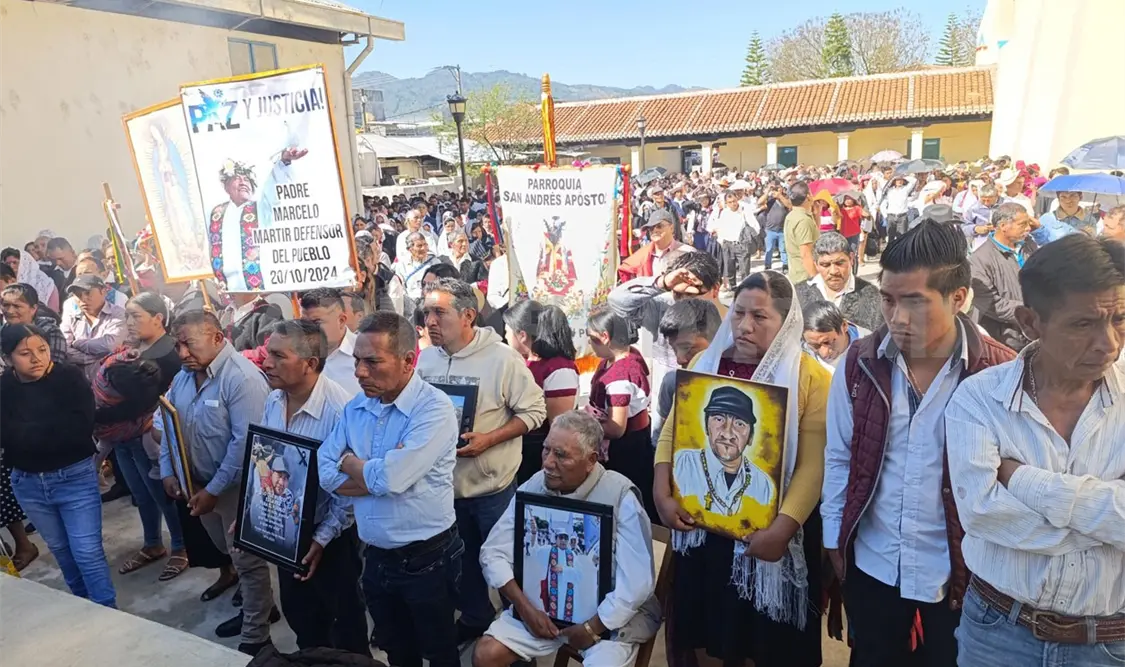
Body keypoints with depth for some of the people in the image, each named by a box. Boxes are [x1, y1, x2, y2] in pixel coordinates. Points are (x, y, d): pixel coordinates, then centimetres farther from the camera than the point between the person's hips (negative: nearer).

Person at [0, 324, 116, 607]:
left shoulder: (70, 377, -13)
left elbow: (81, 428, -22)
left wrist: (29, 433, -17)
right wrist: (57, 430, -20)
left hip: (75, 477, -4)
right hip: (27, 482, 4)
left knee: (88, 551, -2)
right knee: (60, 548, 20)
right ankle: (83, 603, 40)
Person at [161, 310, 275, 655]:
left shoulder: (242, 378, -24)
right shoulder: (183, 376, 4)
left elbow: (245, 441, -26)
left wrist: (214, 489, -22)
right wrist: (168, 472, 2)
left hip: (236, 486, -8)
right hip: (199, 483, 8)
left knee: (247, 560, 4)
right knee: (231, 553, 22)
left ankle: (256, 636, 21)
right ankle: (257, 607, 42)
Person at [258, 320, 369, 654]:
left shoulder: (341, 409, -29)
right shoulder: (273, 400, -5)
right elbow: (262, 462, 9)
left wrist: (322, 539, -20)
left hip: (331, 537, -7)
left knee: (345, 621, 15)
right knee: (299, 615, 26)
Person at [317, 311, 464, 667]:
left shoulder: (434, 408, -21)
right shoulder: (355, 408, 1)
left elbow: (390, 479, -28)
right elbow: (325, 475, -4)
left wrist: (349, 462, -9)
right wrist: (377, 471, -19)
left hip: (427, 559, -6)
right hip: (376, 558, 6)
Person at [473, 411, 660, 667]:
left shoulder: (620, 496, -19)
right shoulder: (532, 487, -6)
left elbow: (637, 582, -20)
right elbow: (494, 553, -2)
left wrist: (590, 629, -15)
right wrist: (526, 608, -11)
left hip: (609, 615, -3)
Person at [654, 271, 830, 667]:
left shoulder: (811, 376, -9)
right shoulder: (705, 364, 4)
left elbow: (814, 464, -15)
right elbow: (671, 433, 3)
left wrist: (782, 528, -22)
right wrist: (662, 496, -6)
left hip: (771, 532, -3)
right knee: (717, 628, 19)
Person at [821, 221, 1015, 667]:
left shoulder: (1000, 373, -17)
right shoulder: (859, 362, -9)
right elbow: (839, 457, 0)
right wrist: (834, 539, 4)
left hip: (959, 569, -2)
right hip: (872, 563, 2)